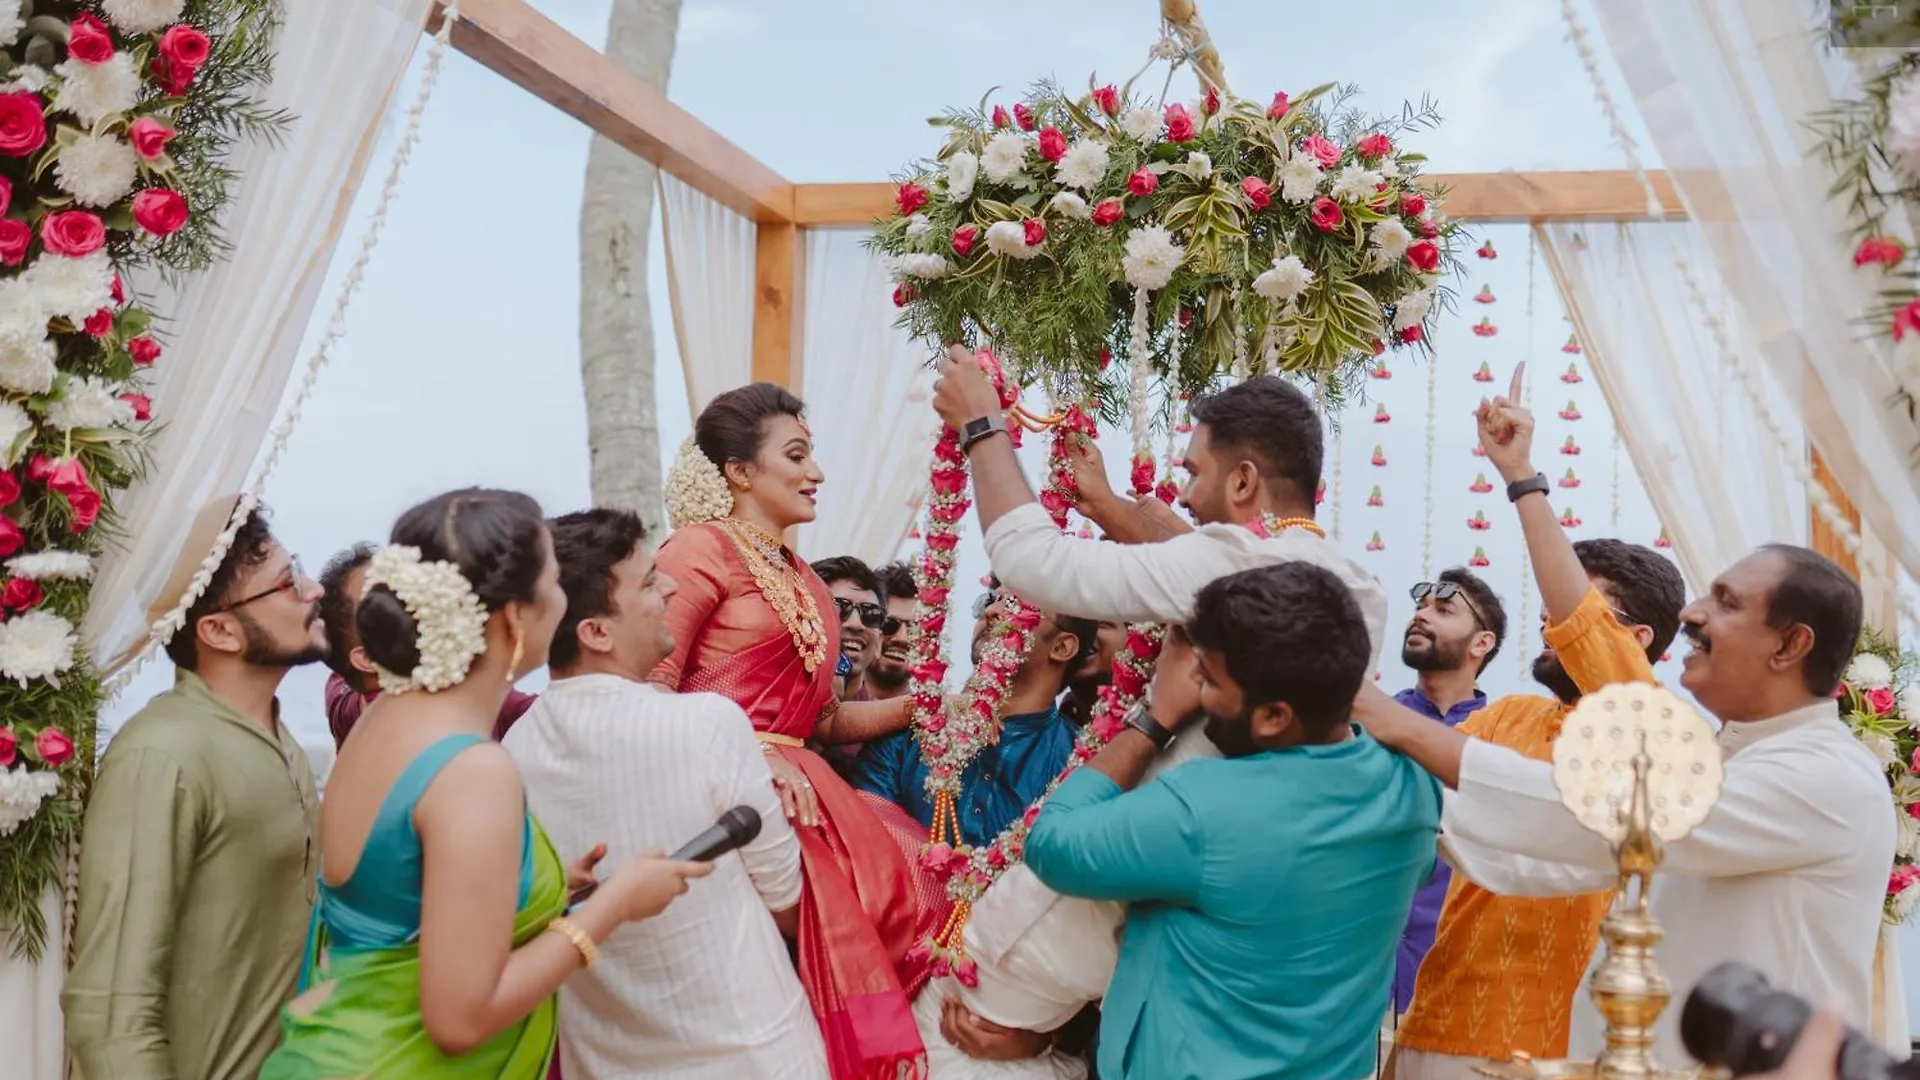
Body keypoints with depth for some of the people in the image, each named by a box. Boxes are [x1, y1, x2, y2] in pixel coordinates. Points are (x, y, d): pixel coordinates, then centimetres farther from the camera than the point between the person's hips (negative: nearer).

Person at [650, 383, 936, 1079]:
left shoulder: (802, 578, 20)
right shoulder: (702, 547, -4)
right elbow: (653, 692, -13)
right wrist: (755, 758, -21)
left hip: (798, 791, 8)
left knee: (907, 895, -6)